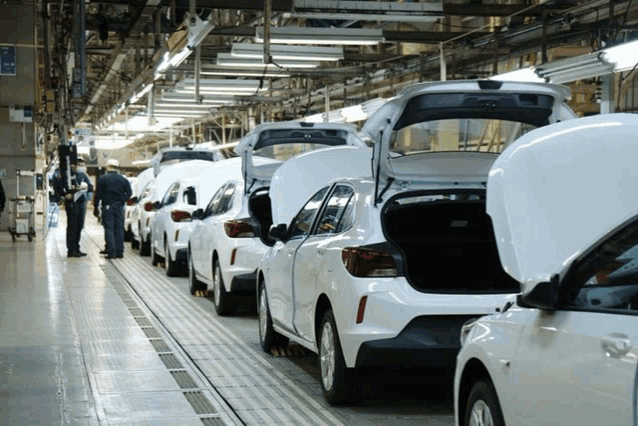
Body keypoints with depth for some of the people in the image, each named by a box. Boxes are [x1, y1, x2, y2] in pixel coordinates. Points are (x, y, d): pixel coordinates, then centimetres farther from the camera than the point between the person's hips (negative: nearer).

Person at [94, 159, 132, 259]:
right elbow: (129, 193, 1)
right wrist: (121, 201, 4)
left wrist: (96, 208, 1)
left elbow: (98, 195, -4)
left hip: (107, 207, -3)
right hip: (119, 207, 3)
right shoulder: (123, 179, 7)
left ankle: (111, 252, -10)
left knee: (109, 229, -2)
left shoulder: (103, 179, -3)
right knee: (119, 229, 7)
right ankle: (119, 252, 6)